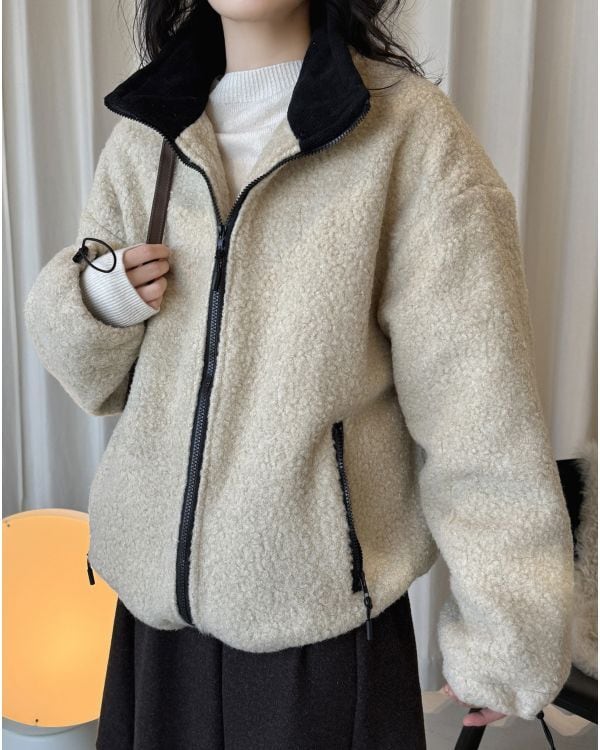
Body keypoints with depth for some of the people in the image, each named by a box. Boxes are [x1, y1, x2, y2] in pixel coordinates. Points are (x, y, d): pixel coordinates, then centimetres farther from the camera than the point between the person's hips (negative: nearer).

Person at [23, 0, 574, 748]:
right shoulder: (142, 135, 4)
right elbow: (98, 377, 10)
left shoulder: (410, 131, -10)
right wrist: (94, 301, -11)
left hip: (324, 609, -4)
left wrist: (500, 629, -8)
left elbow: (477, 395, -11)